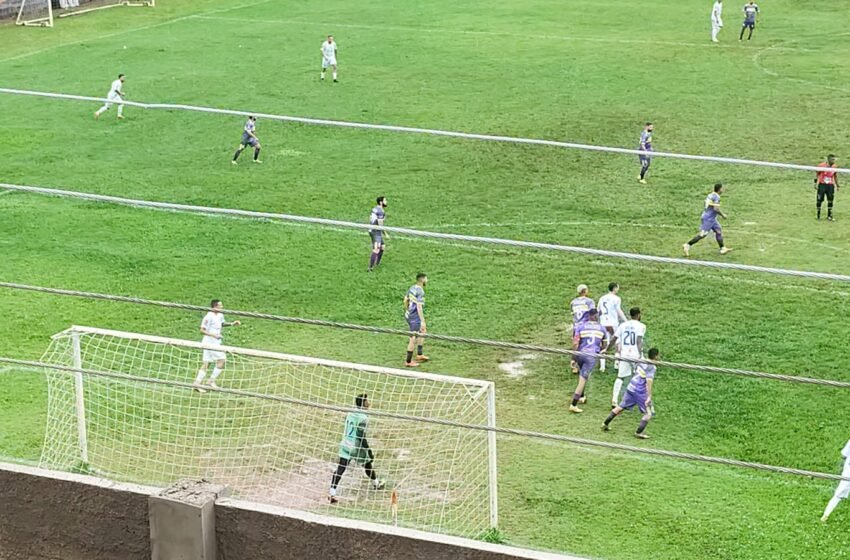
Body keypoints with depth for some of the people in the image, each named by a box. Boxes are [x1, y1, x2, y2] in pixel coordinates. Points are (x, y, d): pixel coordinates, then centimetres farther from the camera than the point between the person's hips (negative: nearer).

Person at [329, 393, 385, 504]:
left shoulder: (350, 414, 4)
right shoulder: (363, 418, -19)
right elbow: (362, 437, -22)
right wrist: (369, 451, -16)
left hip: (345, 445, 6)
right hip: (356, 448, -6)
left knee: (340, 469, -1)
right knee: (368, 465, 20)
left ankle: (332, 494, -10)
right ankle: (376, 484, 43)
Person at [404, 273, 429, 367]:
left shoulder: (412, 288, 6)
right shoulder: (420, 292, -21)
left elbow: (405, 301, 16)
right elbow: (419, 307, -26)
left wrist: (407, 312, 29)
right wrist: (422, 321, -26)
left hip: (409, 315, 10)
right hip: (415, 317, -10)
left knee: (423, 332, 24)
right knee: (414, 339, -2)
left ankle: (419, 355, 27)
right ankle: (408, 362, 4)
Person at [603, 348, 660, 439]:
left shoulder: (641, 362, 7)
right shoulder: (651, 367, -16)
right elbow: (649, 382, -25)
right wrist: (649, 397, -27)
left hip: (631, 388, 8)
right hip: (641, 392, -8)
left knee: (621, 407, 21)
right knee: (648, 413, 2)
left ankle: (606, 424, 28)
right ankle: (638, 432, -6)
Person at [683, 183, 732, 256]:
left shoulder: (710, 195, 10)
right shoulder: (716, 197, -17)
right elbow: (716, 209, -24)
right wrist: (722, 215, -8)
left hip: (711, 218, 10)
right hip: (708, 219, -10)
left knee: (718, 230, 12)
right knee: (702, 234, -8)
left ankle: (722, 248, 14)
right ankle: (687, 245, -6)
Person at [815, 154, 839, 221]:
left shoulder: (835, 166, 5)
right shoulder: (821, 165, -8)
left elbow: (835, 176, 16)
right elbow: (817, 174, 0)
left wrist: (837, 185, 16)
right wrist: (815, 183, -7)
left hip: (830, 185, 3)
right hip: (822, 185, -3)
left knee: (830, 200, 0)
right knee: (820, 200, -1)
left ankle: (829, 215, 6)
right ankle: (818, 215, 11)